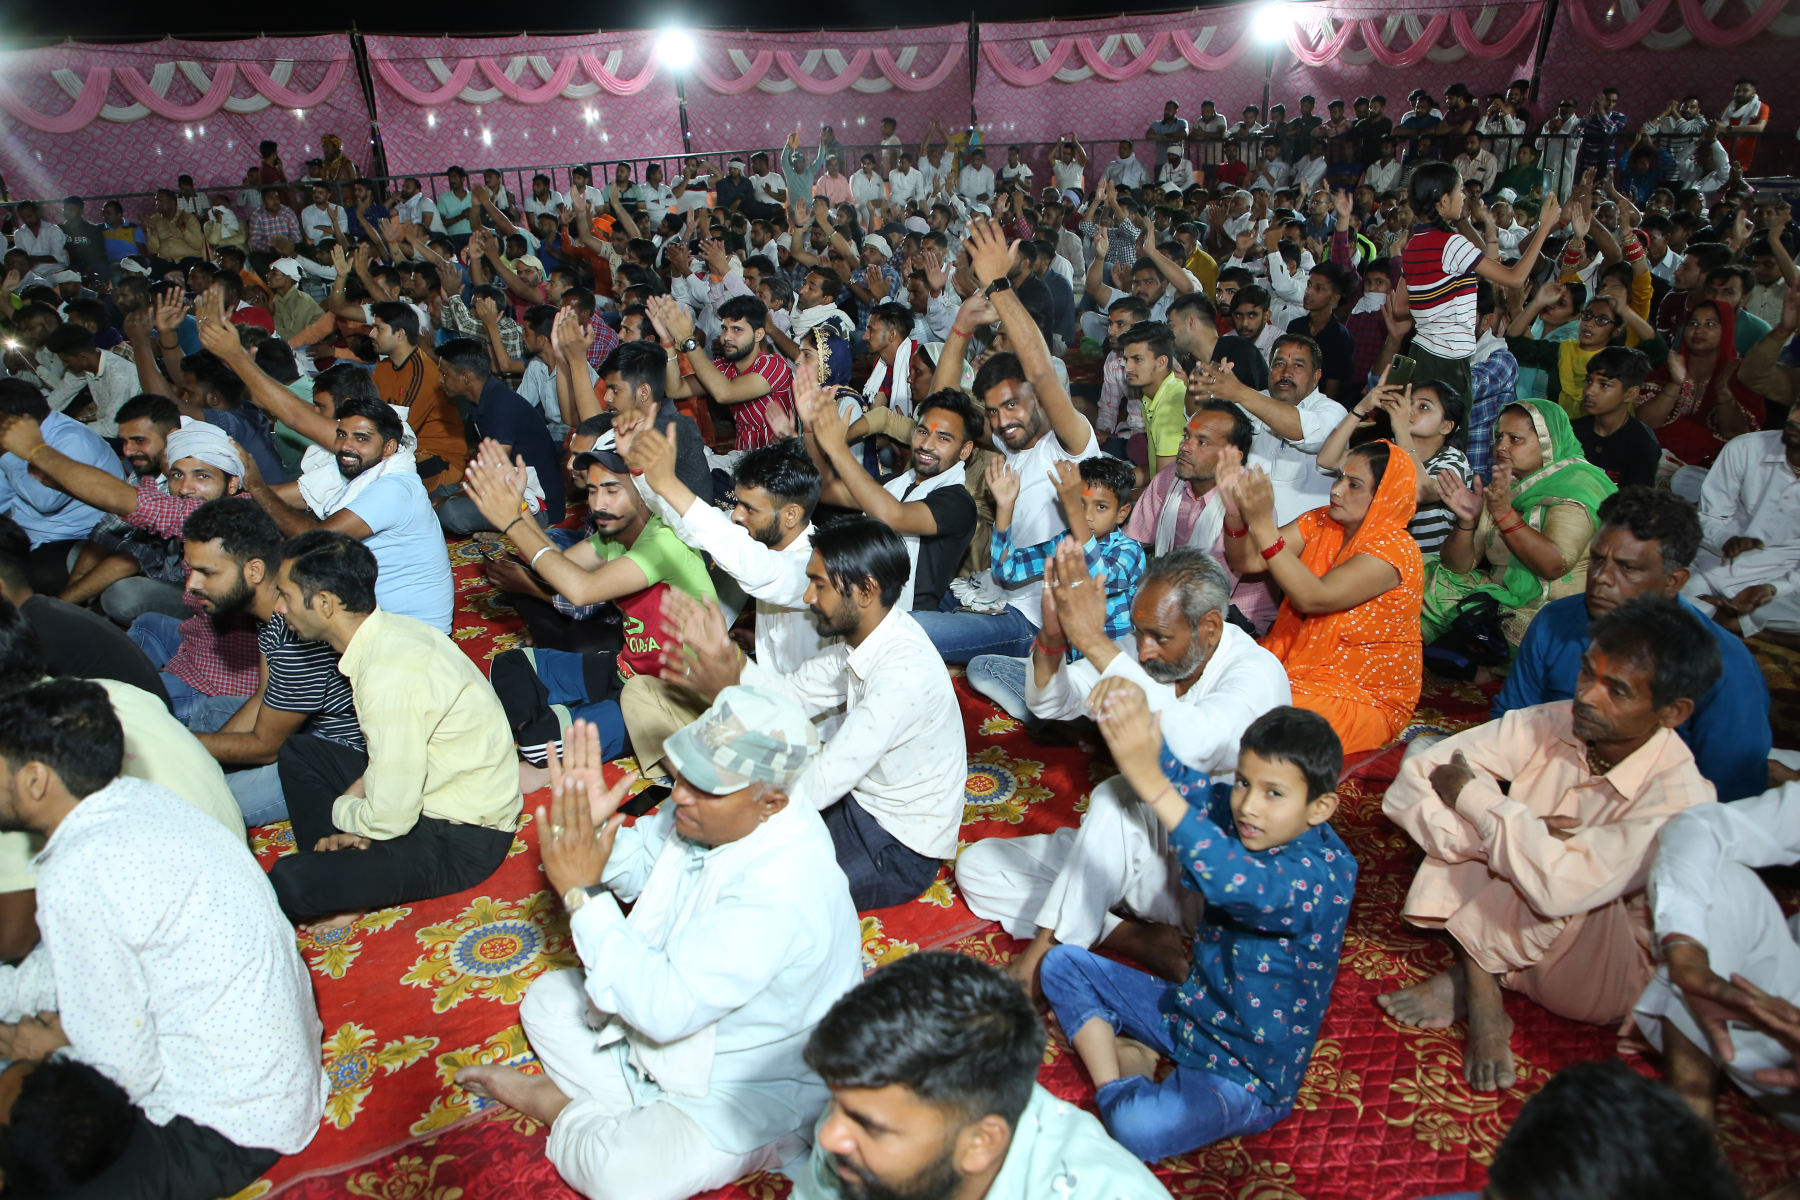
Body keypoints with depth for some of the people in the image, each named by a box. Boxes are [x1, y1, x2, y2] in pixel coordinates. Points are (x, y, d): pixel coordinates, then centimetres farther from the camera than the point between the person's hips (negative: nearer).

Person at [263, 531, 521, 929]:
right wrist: (358, 814, -1)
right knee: (298, 751, 17)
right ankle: (341, 870, 9)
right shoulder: (392, 629, -1)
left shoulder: (388, 676, -29)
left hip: (461, 842, -10)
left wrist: (341, 810, -4)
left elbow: (390, 819, -24)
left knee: (286, 883, -25)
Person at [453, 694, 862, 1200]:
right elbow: (639, 863, 6)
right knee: (548, 998, 13)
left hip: (752, 1085, -8)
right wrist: (591, 827, -16)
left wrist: (582, 893, -32)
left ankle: (570, 1111, 4)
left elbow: (666, 1011, -36)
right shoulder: (715, 807, -13)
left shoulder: (782, 889, -38)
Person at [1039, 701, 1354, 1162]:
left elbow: (1236, 882, -48)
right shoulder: (1239, 815, -6)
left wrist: (1149, 781, -56)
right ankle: (1114, 1077, -2)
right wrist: (1135, 714, -34)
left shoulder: (1326, 872, -29)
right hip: (1189, 1008, 8)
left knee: (1137, 1127, -35)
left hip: (1246, 1074, -8)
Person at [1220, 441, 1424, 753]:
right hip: (1294, 663, 7)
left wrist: (1261, 523, -34)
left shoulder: (1395, 551, -18)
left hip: (1365, 698, -7)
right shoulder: (1321, 523, 3)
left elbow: (1312, 598, -29)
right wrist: (1235, 511, -24)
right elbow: (1247, 561, -3)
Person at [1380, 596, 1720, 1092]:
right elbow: (1410, 785, -20)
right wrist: (1518, 832, -31)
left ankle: (1461, 978, -9)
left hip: (1607, 975, -4)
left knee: (1562, 884, -34)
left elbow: (1561, 887, -41)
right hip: (1508, 932, 4)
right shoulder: (1547, 726, -15)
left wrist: (1473, 797, -29)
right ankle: (1483, 1000, -16)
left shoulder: (1681, 797, -26)